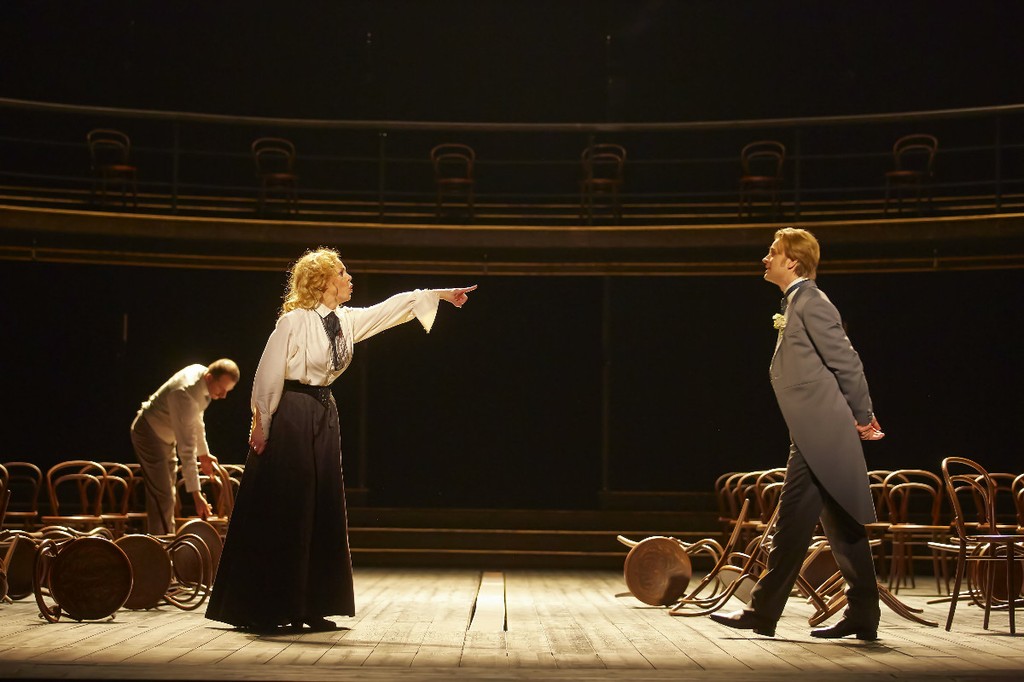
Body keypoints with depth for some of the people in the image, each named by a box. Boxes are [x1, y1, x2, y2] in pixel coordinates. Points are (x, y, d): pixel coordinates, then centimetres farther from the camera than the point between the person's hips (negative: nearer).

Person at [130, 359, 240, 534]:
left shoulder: (201, 372, -8)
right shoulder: (185, 395, -37)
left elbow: (196, 418, 11)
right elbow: (186, 449, -38)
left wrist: (203, 452, 17)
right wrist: (196, 493, -38)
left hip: (166, 437, 10)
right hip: (149, 433, -10)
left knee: (168, 495, 12)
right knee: (162, 498, -16)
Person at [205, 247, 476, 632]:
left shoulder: (346, 321, 9)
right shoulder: (294, 321, -12)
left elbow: (393, 308, 17)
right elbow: (267, 375, -11)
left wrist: (442, 294, 18)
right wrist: (260, 426, -12)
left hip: (324, 416, 8)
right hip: (289, 417, -8)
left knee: (321, 514, 7)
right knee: (277, 514, -4)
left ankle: (308, 607, 14)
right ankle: (260, 610, 2)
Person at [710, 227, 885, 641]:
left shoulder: (810, 302, -11)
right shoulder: (796, 304, 18)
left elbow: (846, 362, -13)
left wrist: (862, 417, -7)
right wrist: (858, 420, 18)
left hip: (821, 433, -10)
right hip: (815, 434, 10)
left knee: (792, 521, -6)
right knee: (842, 526, 10)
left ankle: (762, 613, -2)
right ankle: (862, 617, 13)